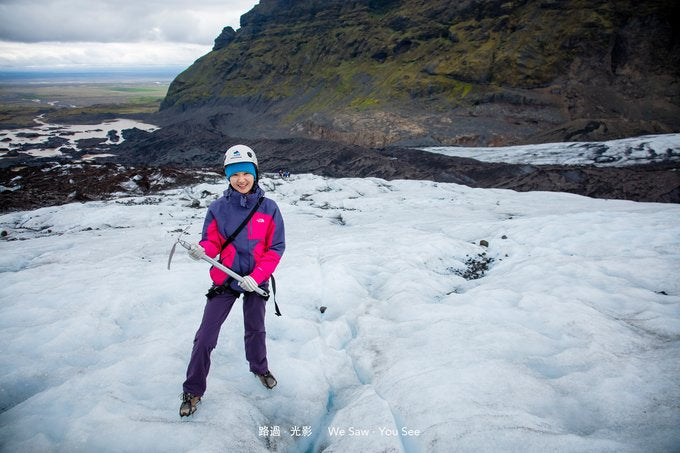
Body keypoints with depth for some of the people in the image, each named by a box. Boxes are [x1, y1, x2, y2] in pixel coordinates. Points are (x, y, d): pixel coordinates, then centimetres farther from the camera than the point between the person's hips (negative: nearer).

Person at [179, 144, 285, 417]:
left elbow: (276, 247, -8)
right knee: (205, 337, -1)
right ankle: (193, 390, 20)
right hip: (225, 280, 0)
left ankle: (259, 367, 50)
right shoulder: (218, 208, -8)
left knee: (255, 329, 22)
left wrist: (256, 276, -19)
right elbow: (213, 241, -2)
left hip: (256, 281, 1)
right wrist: (202, 249, -26)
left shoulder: (268, 208, -9)